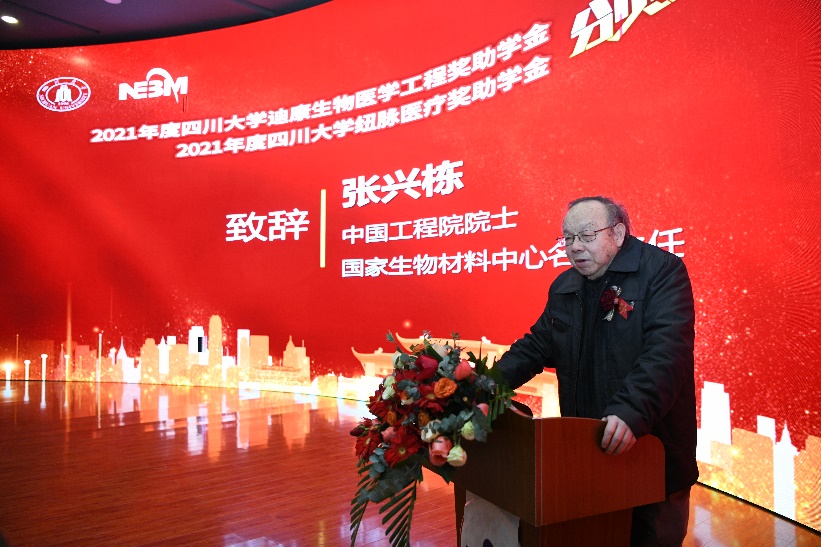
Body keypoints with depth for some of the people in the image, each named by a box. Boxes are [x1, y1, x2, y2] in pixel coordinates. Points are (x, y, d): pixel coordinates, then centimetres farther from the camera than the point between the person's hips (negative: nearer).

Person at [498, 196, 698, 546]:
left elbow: (667, 350, -24)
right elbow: (536, 346, 15)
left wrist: (631, 411, -38)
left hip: (651, 454, -6)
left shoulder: (662, 270, -11)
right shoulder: (564, 287, 9)